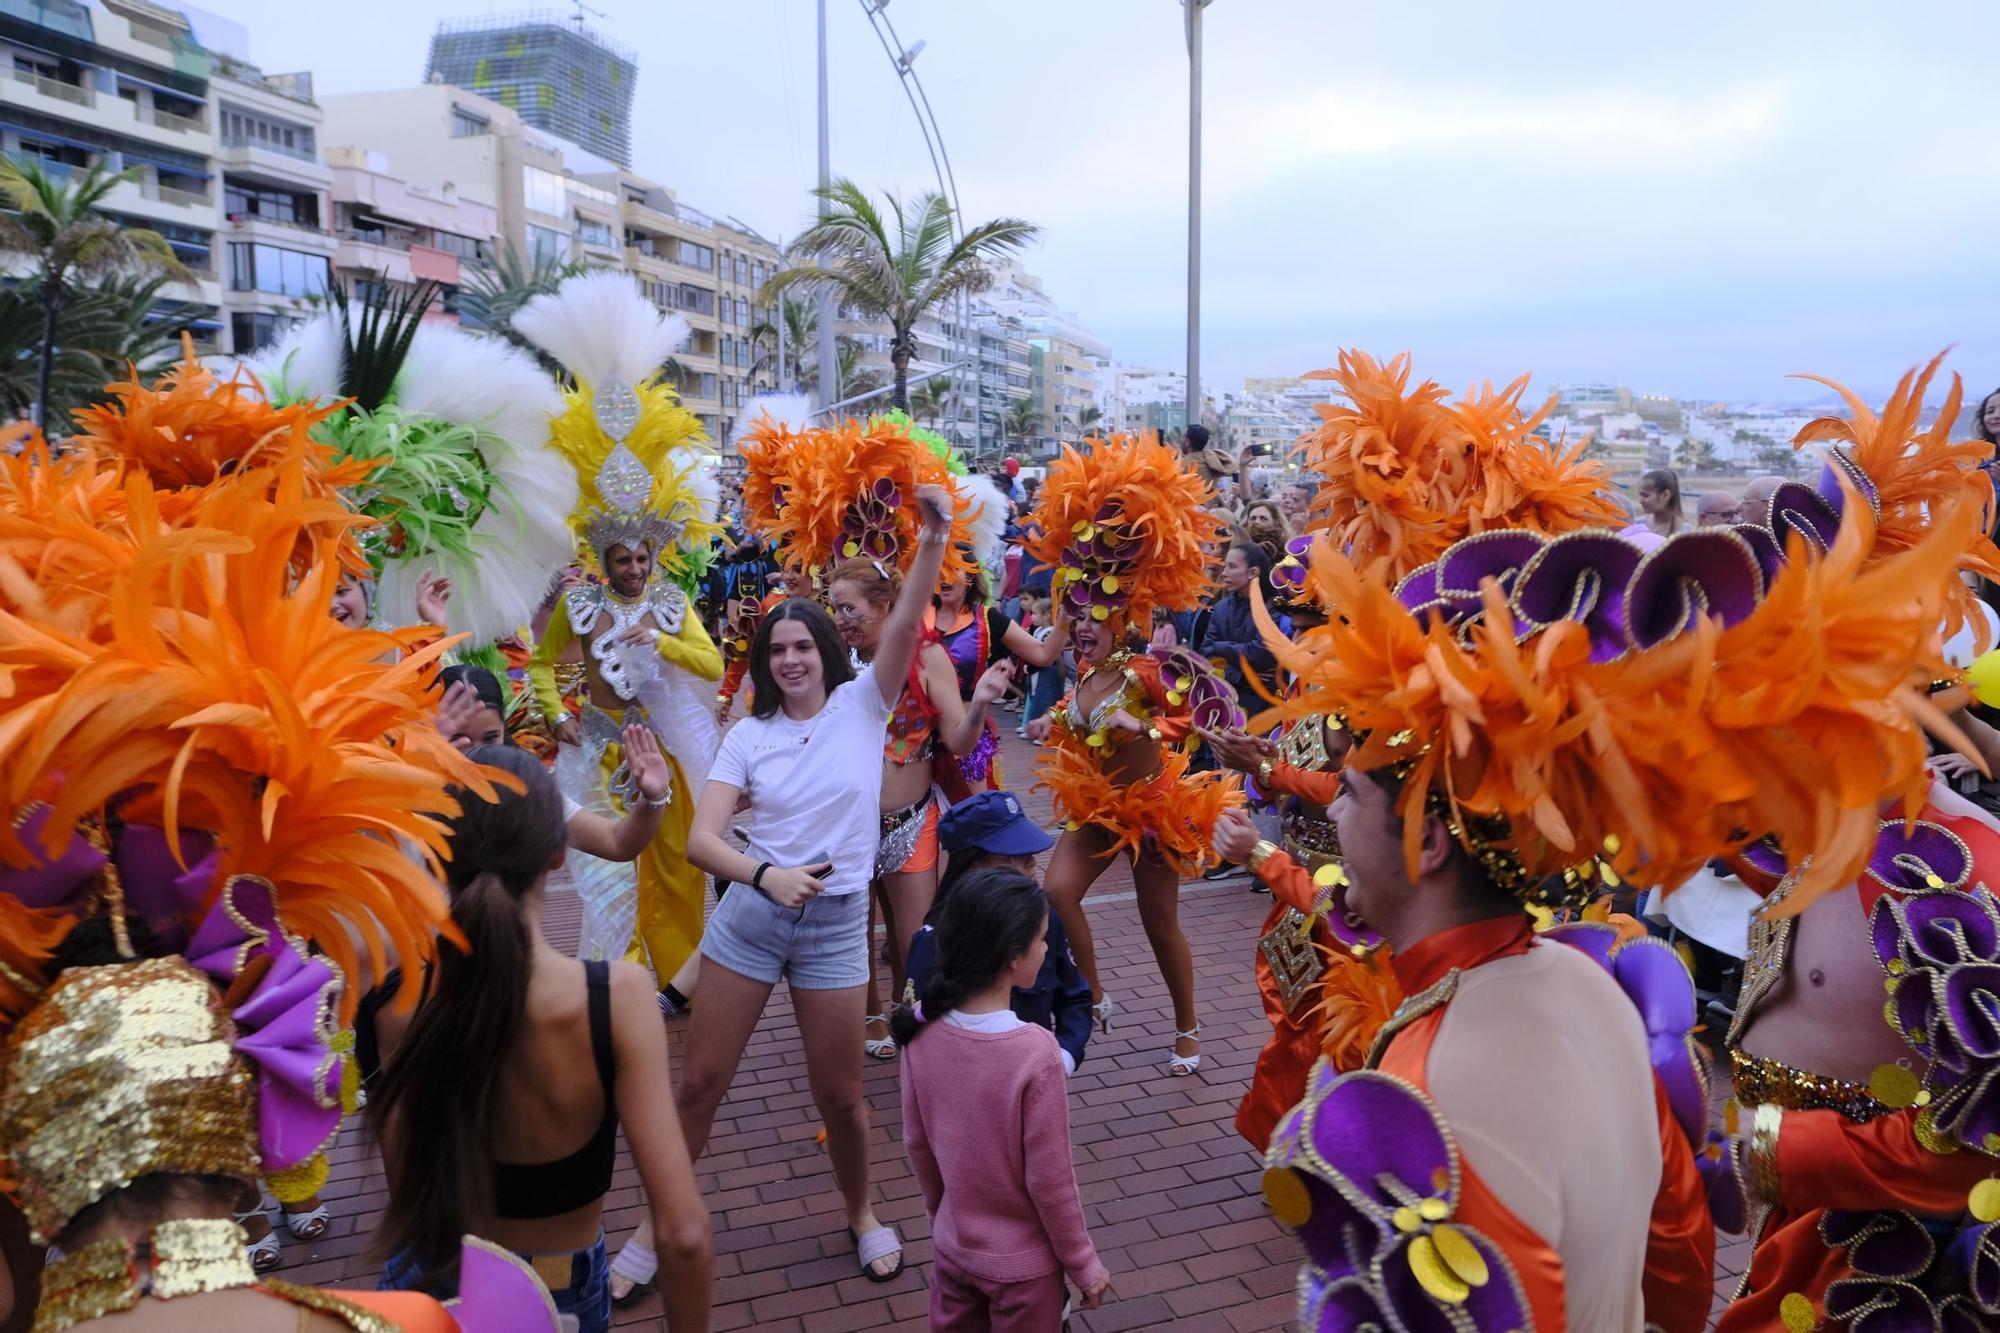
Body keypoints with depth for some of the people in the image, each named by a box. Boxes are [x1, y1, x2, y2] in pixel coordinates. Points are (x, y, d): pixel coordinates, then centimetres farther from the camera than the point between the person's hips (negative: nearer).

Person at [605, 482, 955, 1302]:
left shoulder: (863, 705, -3)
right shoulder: (748, 736, -1)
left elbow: (905, 626, -20)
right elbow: (700, 838, -12)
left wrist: (932, 540, -34)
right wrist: (765, 875, -31)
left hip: (836, 924, -1)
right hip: (749, 916, 1)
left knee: (838, 1094, 9)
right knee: (700, 1083, 9)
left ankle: (862, 1217, 36)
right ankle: (656, 1232, 28)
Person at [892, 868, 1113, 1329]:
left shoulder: (920, 1027, -14)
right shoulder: (1035, 1053, -29)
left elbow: (916, 1142, -1)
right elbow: (1049, 1179, -20)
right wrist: (1084, 1263, -4)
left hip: (952, 1245, 4)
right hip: (1022, 1264, -4)